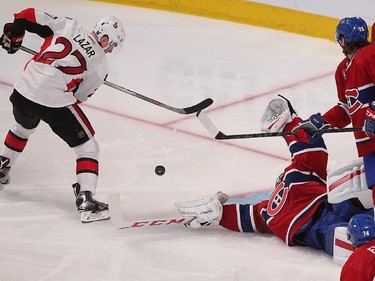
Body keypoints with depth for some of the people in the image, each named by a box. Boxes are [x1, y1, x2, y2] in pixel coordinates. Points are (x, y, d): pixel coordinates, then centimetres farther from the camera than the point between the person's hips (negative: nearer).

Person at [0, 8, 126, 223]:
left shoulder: (69, 26, 7)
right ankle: (86, 201, -6)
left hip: (24, 91, 6)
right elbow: (79, 96, 7)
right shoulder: (100, 64, 1)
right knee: (88, 146, 7)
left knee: (23, 128, 38)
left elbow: (27, 16, 6)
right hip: (54, 101, -6)